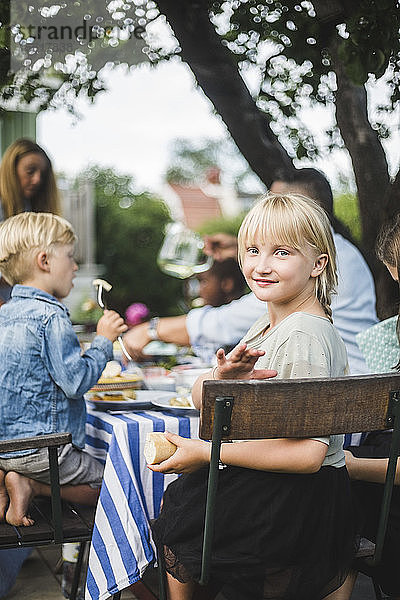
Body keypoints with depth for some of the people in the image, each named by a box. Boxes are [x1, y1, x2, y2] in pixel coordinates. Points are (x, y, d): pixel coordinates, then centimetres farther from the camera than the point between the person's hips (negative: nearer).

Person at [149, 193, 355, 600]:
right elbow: (201, 398, 8)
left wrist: (205, 452, -22)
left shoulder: (305, 337, -23)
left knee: (173, 515, 7)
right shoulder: (267, 324, 6)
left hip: (296, 501, -8)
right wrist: (221, 377, -17)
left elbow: (308, 452, -29)